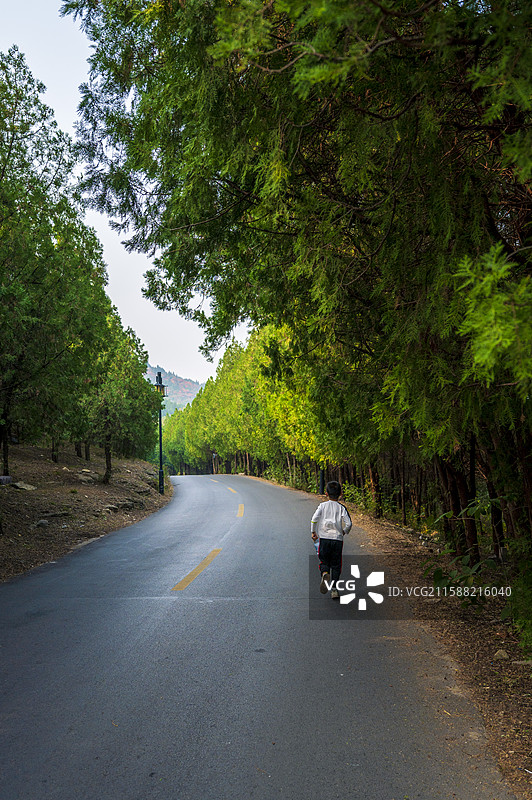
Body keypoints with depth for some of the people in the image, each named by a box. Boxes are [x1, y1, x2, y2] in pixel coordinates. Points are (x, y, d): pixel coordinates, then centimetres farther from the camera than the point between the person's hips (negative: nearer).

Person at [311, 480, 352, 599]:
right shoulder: (341, 508, 2)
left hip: (324, 538, 0)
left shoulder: (323, 505, 2)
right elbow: (348, 523, -6)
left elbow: (314, 519, -8)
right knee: (336, 564, 11)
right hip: (338, 540, 1)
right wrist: (344, 532, 13)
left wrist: (313, 532, 5)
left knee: (324, 561, 12)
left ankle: (325, 574, -21)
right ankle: (334, 589, 5)